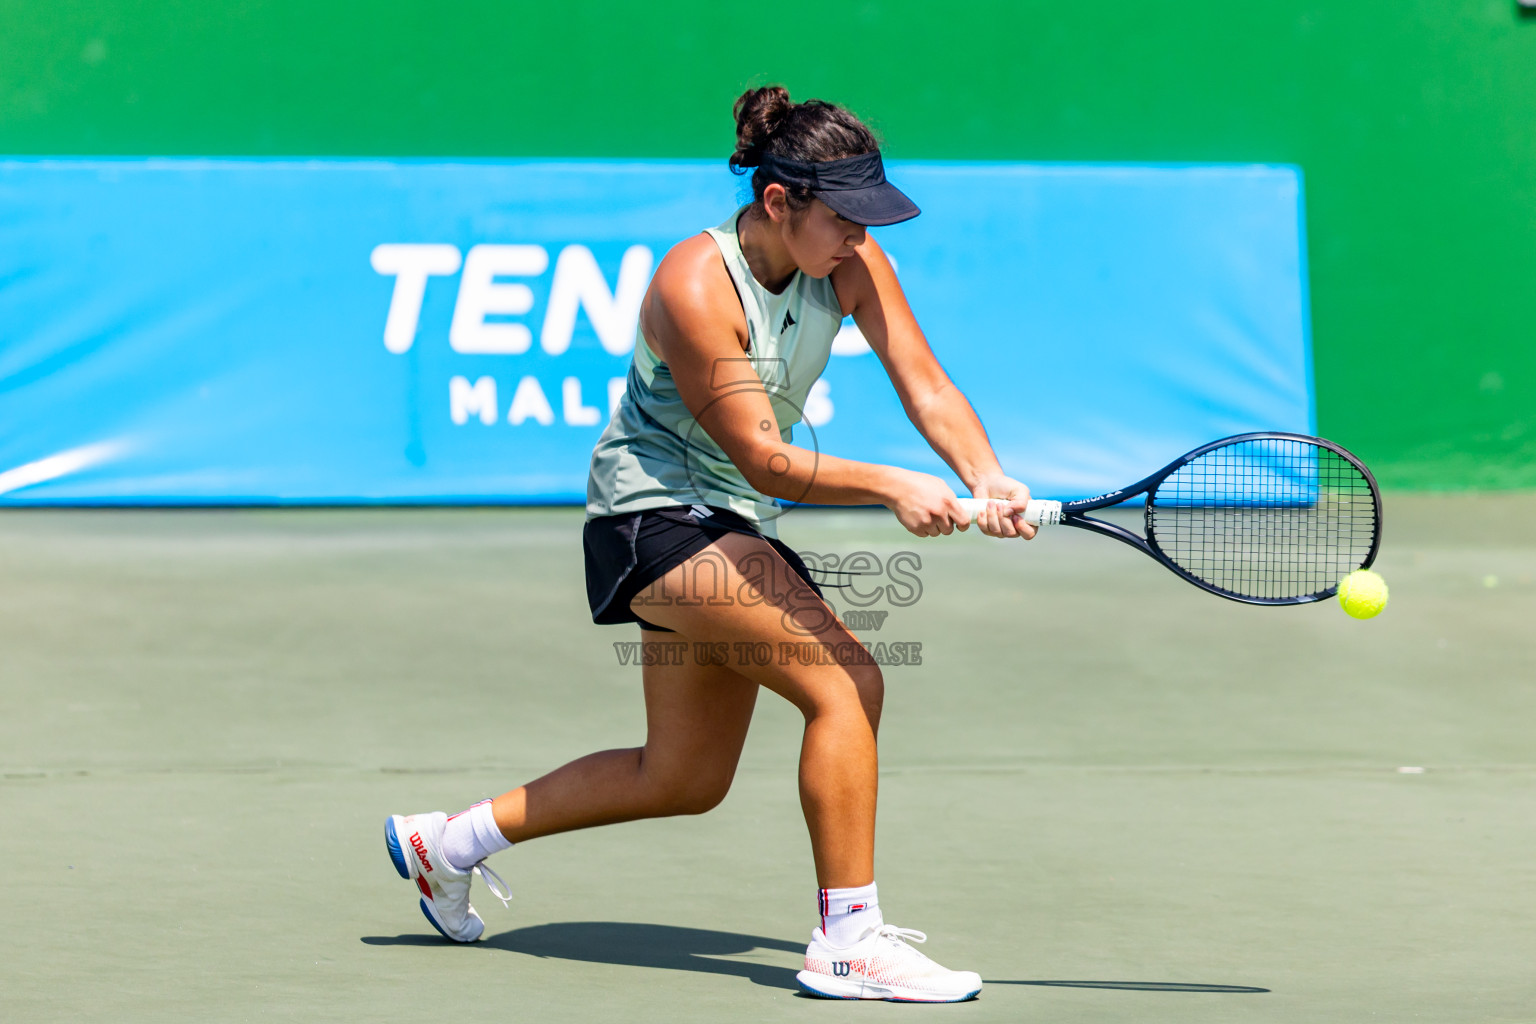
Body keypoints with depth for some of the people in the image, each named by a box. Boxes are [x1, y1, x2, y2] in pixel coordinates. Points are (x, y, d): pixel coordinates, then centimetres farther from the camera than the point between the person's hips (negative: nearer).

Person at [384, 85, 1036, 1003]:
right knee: (847, 680, -24)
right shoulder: (697, 289, -25)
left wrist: (986, 478, -30)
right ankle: (848, 942, -21)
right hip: (655, 511, -9)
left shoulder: (849, 264, -6)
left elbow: (926, 385, -12)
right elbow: (763, 459, -26)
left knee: (685, 780, 17)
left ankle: (447, 841, 32)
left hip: (732, 530, 9)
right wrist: (891, 486, -37)